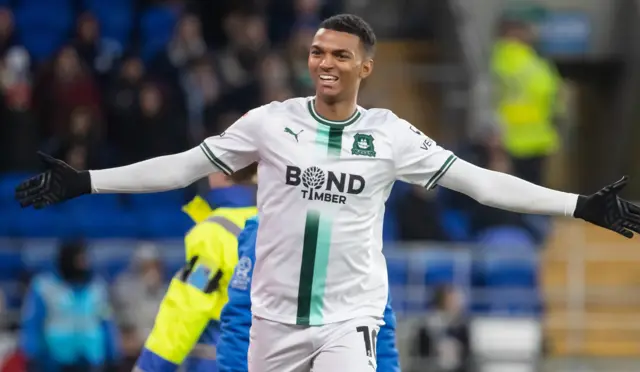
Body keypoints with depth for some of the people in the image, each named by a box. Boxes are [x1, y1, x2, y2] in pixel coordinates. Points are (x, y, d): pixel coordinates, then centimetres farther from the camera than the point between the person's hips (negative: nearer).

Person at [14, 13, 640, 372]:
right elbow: (185, 166, 1)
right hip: (275, 314, 2)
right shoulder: (272, 121, 0)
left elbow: (477, 180, -3)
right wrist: (82, 182, -4)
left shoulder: (390, 134, -2)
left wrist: (581, 205, -9)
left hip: (349, 315, -2)